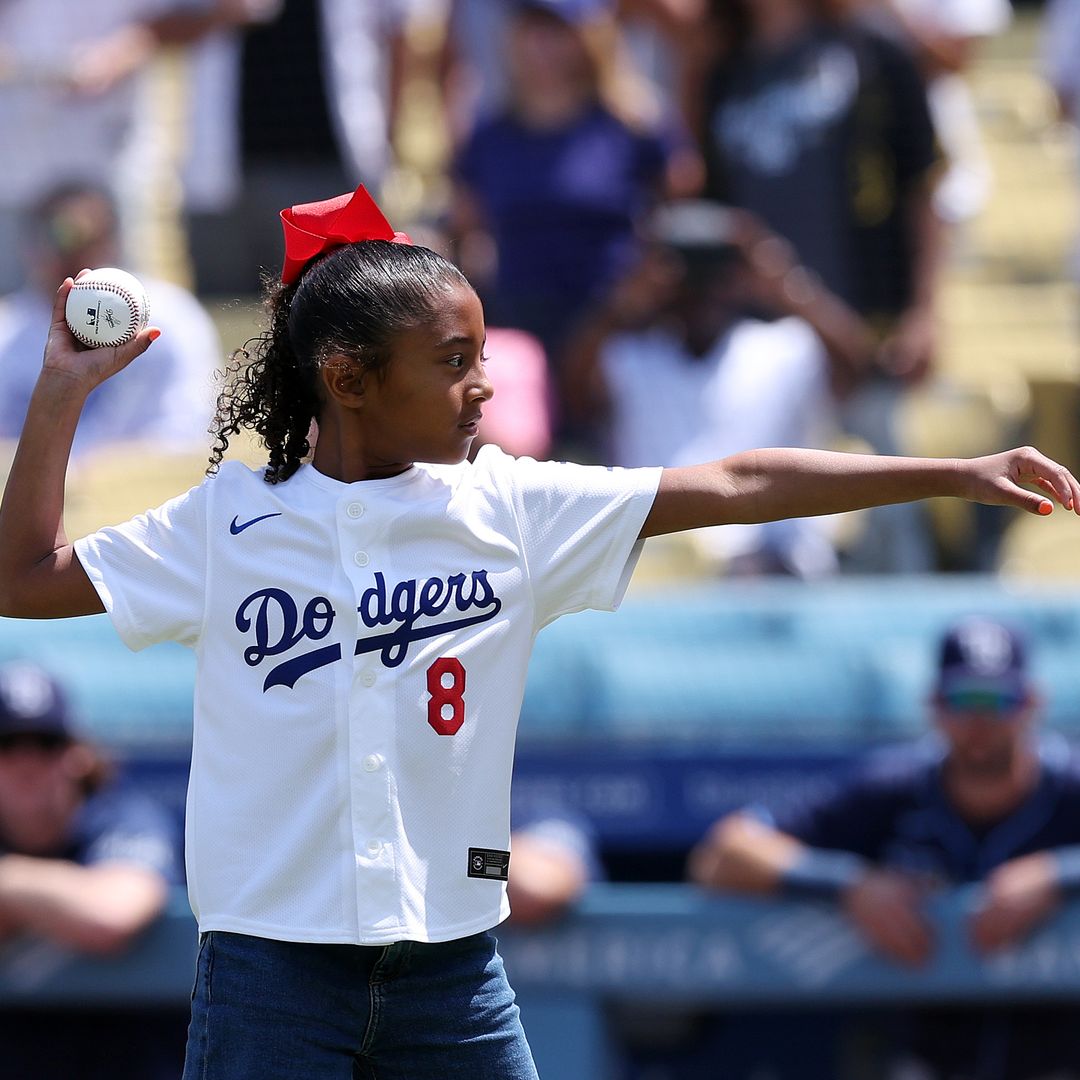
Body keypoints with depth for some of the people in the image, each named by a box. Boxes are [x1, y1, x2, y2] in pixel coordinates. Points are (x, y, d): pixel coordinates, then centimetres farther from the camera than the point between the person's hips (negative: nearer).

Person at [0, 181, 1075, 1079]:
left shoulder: (512, 509, 2)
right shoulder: (229, 521, 0)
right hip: (271, 960, -2)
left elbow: (734, 486, -1)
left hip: (451, 955, 2)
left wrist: (961, 473, -4)